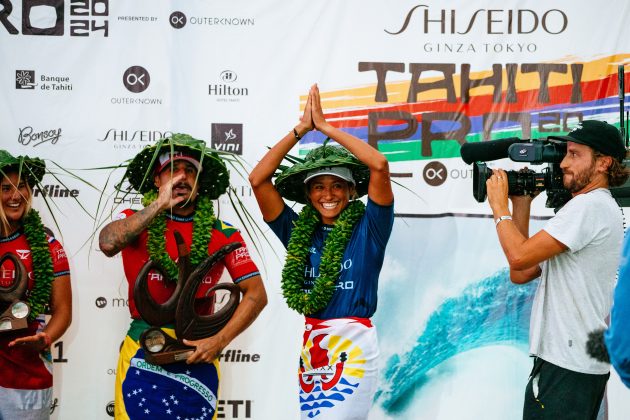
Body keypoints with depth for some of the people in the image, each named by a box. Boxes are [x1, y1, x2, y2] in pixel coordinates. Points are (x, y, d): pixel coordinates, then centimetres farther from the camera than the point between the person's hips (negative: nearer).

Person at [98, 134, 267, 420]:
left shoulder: (223, 235, 0)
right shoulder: (136, 222, -1)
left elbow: (256, 294, -4)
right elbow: (107, 243, -23)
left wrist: (219, 341, -14)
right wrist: (160, 204, -19)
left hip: (197, 357, 1)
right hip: (142, 355, -1)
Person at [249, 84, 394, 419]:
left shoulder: (367, 229, -2)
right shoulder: (299, 231, 7)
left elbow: (379, 165, -15)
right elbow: (257, 179, 1)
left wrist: (326, 127, -8)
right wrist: (301, 128, -1)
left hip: (354, 345, -4)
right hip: (311, 345, 4)